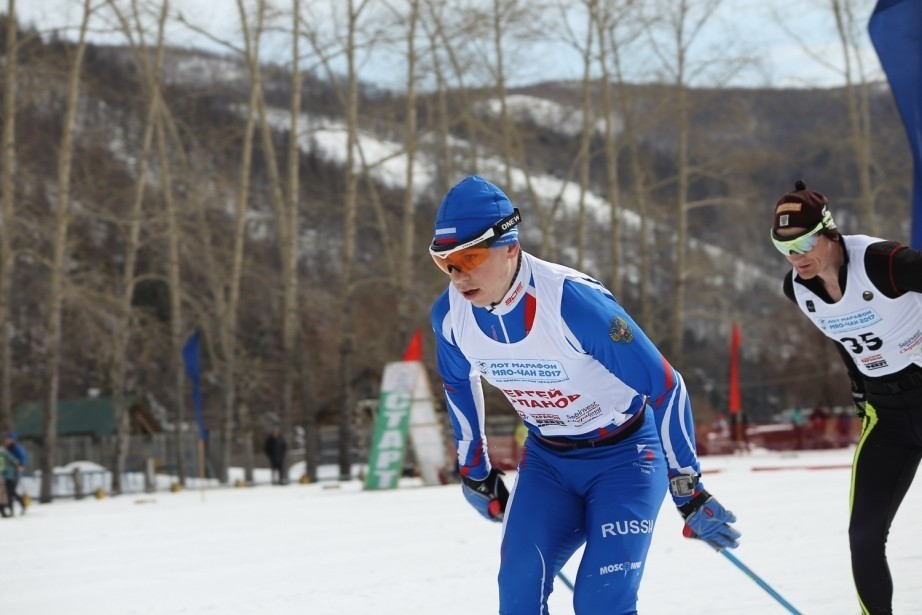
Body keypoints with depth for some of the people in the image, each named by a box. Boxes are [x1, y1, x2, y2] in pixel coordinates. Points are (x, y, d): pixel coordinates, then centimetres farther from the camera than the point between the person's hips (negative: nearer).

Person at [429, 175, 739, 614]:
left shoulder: (572, 300, -32)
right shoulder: (450, 315, -14)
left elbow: (663, 385, -24)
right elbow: (458, 385, 11)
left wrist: (690, 493, -19)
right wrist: (474, 471, 19)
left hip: (625, 454, -5)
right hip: (547, 461, 5)